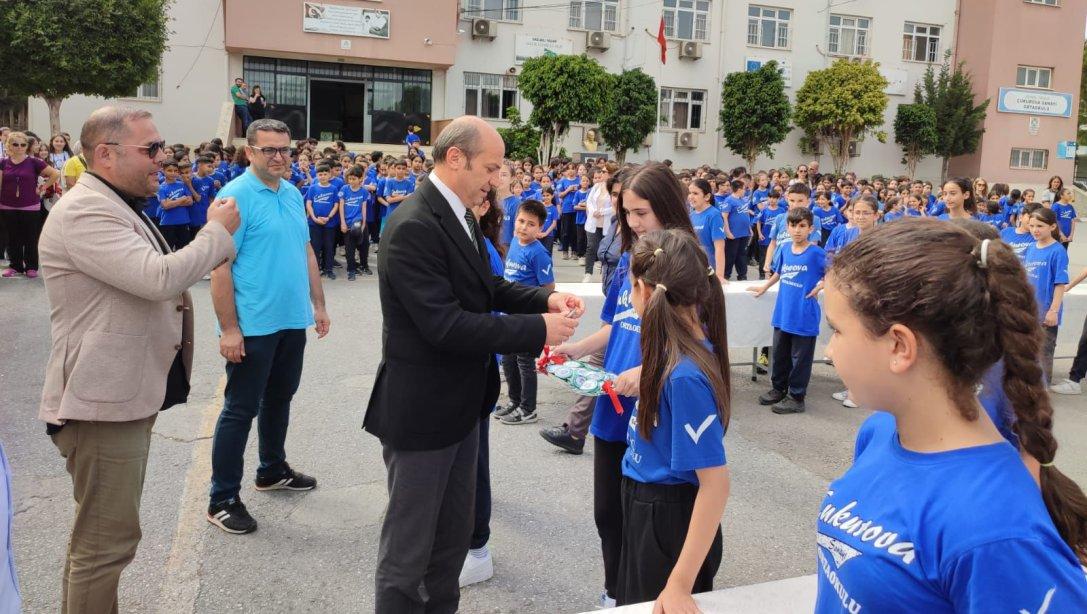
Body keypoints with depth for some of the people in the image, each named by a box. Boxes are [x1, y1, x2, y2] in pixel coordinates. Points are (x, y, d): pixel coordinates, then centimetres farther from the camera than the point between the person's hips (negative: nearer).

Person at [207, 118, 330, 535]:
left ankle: (272, 470, 38)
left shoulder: (293, 194, 10)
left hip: (293, 321, 7)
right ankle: (222, 500, 13)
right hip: (253, 326, -7)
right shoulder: (236, 196, -13)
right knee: (240, 409, 1)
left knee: (279, 399, 20)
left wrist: (318, 304, 15)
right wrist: (229, 328, -20)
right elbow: (220, 266, -17)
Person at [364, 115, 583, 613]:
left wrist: (546, 299, -6)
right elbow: (445, 325, -29)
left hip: (460, 404, 10)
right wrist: (538, 329, -24)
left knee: (454, 535, 23)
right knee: (408, 545, 9)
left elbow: (486, 289, 11)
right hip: (421, 410, -9)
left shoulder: (458, 215, 6)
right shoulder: (414, 227, -24)